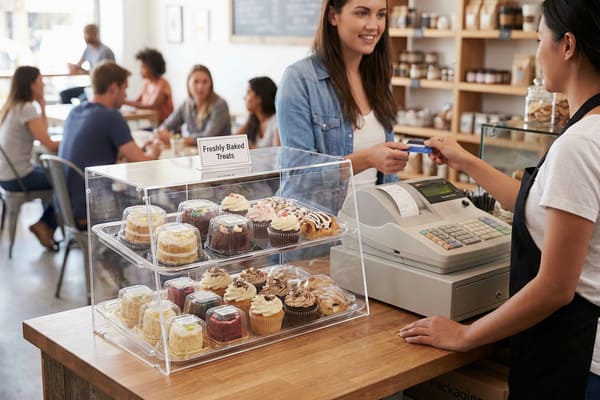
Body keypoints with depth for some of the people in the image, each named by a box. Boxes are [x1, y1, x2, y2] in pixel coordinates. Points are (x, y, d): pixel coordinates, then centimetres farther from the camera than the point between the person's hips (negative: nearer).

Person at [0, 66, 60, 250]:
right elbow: (50, 145, -21)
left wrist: (42, 106, 6)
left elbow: (42, 134, 12)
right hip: (17, 178, -9)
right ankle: (45, 226, 13)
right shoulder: (26, 108, -18)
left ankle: (46, 226, 22)